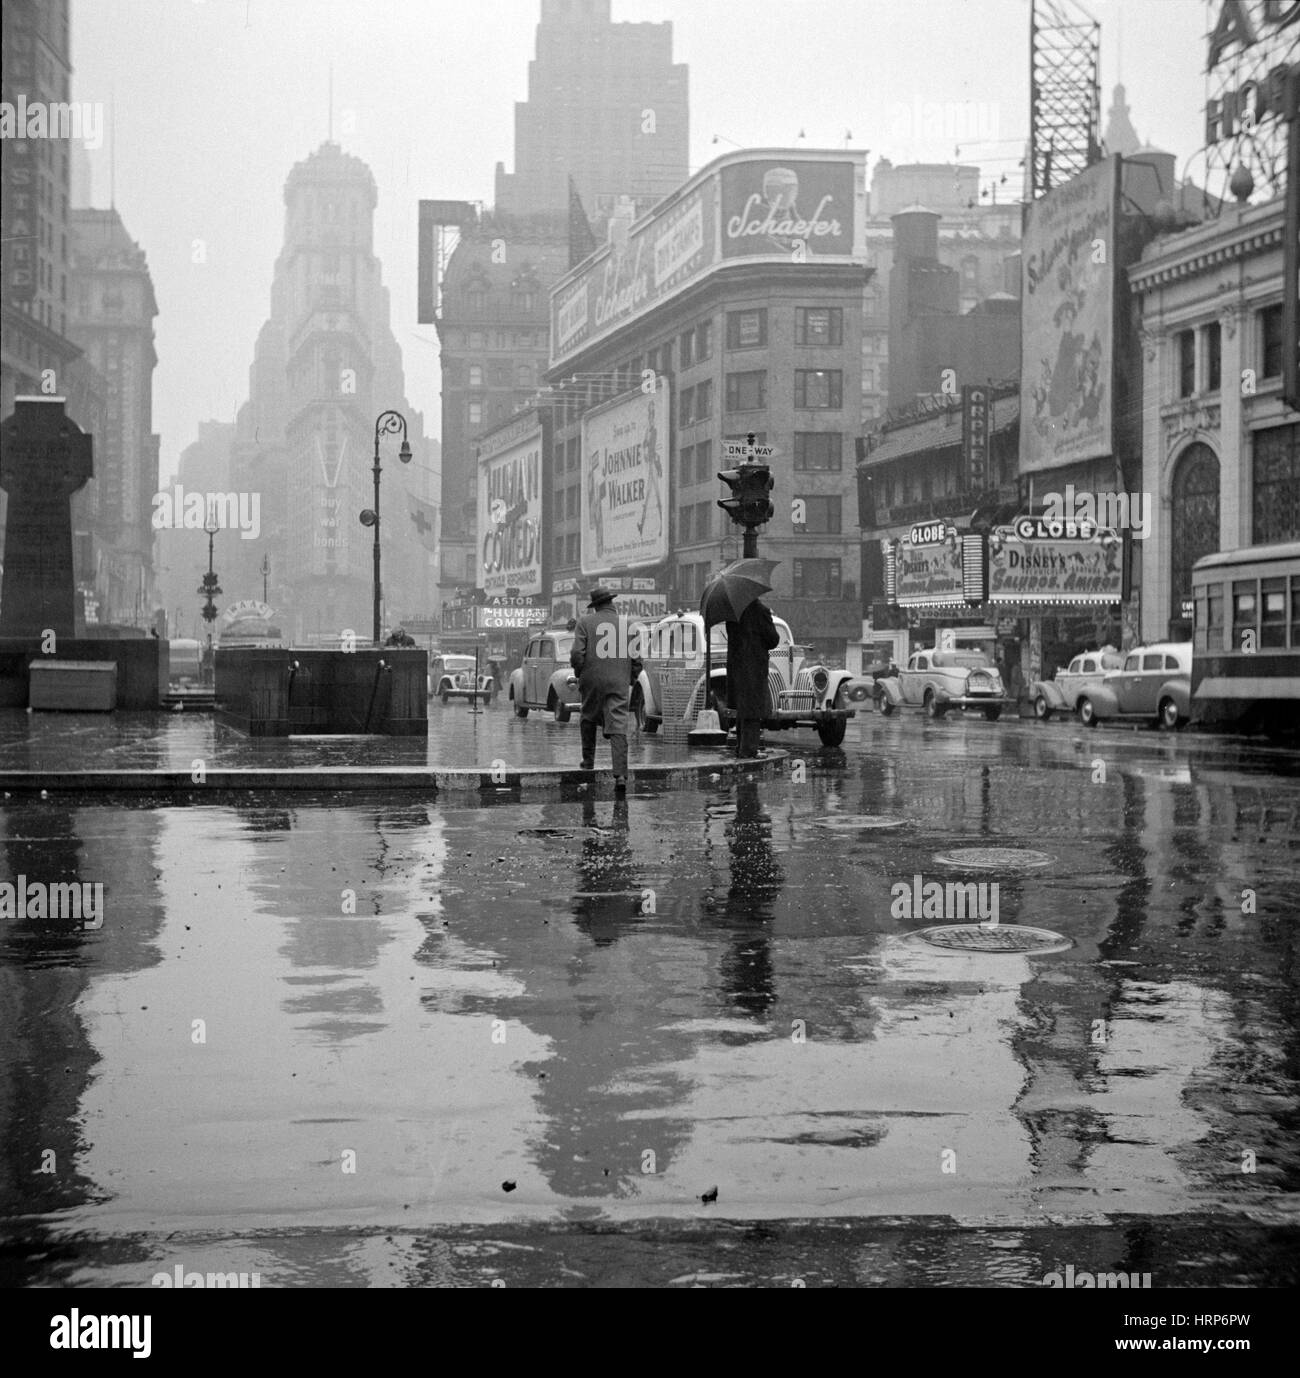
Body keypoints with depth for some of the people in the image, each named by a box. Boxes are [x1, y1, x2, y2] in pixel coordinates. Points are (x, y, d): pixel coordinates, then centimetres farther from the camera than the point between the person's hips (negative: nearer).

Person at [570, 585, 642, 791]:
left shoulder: (585, 622, -3)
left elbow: (577, 653, -10)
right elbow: (637, 660, 4)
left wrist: (579, 673, 7)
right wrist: (629, 680, 18)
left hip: (592, 681, -1)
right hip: (619, 684, 1)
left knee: (588, 720, 24)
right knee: (619, 729, -3)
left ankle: (588, 760, 31)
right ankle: (620, 774, -12)